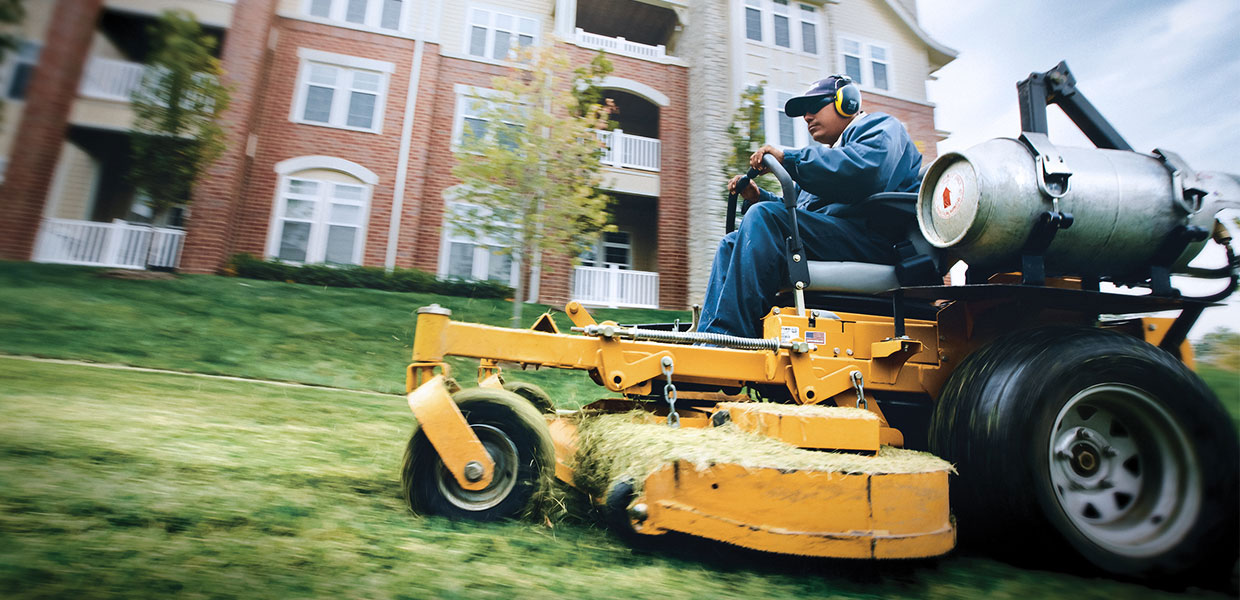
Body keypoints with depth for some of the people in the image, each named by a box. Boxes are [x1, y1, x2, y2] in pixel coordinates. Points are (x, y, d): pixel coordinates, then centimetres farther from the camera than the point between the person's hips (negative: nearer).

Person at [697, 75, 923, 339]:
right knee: (731, 244, -1)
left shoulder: (881, 128, 10)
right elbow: (799, 209, 27)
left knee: (763, 216, -29)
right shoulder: (829, 152, 36)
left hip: (866, 238, -9)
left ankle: (729, 335, -35)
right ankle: (709, 338, -17)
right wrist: (758, 197, 9)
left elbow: (864, 170, -17)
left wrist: (788, 157, -14)